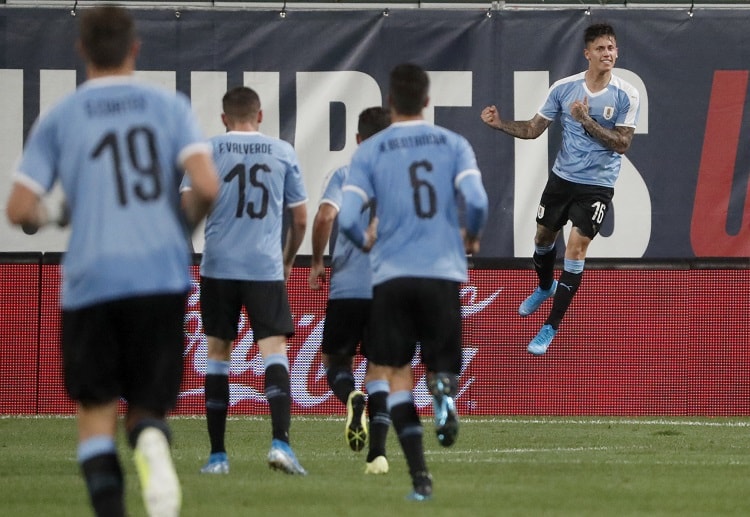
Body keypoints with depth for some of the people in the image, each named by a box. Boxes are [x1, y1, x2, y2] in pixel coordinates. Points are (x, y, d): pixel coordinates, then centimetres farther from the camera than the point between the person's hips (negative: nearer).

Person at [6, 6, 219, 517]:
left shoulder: (58, 120, 4)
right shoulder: (170, 107, 5)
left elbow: (20, 210, -1)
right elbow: (207, 186, -7)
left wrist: (43, 219, 22)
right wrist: (188, 222, 15)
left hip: (91, 280, -1)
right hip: (162, 276, 1)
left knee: (96, 412, 11)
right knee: (150, 406, 10)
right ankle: (152, 444, -25)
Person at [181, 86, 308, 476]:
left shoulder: (209, 150, 4)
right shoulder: (283, 152, 8)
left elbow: (187, 205, -6)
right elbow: (300, 217, 12)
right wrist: (288, 260, 27)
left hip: (218, 267, 0)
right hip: (267, 268, 0)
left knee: (218, 354, 9)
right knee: (275, 351, -5)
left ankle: (217, 455, 10)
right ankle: (280, 441, -25)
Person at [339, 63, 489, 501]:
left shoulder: (369, 152, 2)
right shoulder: (454, 145, 4)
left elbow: (347, 218, -7)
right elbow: (476, 202, -9)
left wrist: (366, 240, 16)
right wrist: (472, 236, 12)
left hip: (392, 274, -1)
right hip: (444, 272, 1)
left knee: (398, 374, 8)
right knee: (443, 364, 14)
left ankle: (420, 475, -5)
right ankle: (445, 392, -26)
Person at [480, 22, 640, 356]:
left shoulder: (626, 96, -12)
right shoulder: (564, 88, -4)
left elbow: (622, 143, -17)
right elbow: (533, 128, 2)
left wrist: (587, 120, -25)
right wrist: (500, 124, -14)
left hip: (597, 186, -4)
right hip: (562, 177, 4)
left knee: (576, 248, -13)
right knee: (543, 237, 18)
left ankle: (550, 328, -7)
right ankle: (545, 287, 53)